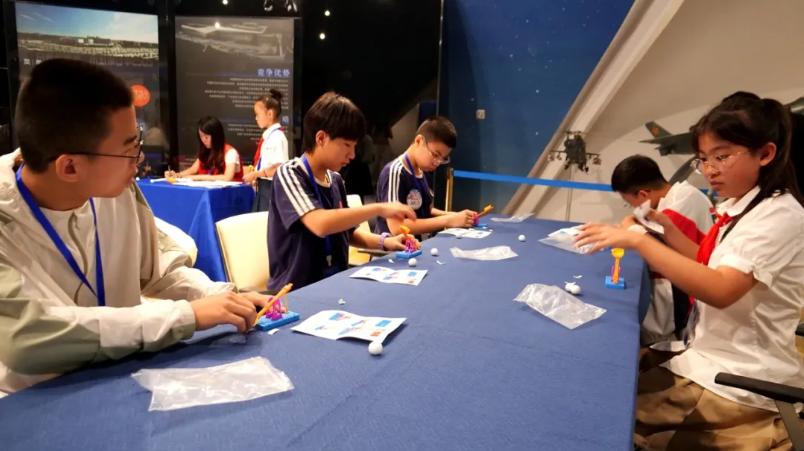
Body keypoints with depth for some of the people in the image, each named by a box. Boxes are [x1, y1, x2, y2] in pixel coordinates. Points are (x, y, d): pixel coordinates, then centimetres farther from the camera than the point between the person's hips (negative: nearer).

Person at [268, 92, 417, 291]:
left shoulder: (336, 180, 8)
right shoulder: (289, 174, -12)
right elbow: (320, 224, -28)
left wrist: (383, 242, 3)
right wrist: (379, 208, -21)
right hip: (295, 291, -6)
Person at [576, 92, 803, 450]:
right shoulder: (737, 207, 7)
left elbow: (721, 290, -34)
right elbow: (709, 267, 17)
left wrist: (638, 241, -36)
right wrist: (666, 229, 4)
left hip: (738, 382, -8)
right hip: (717, 358, 8)